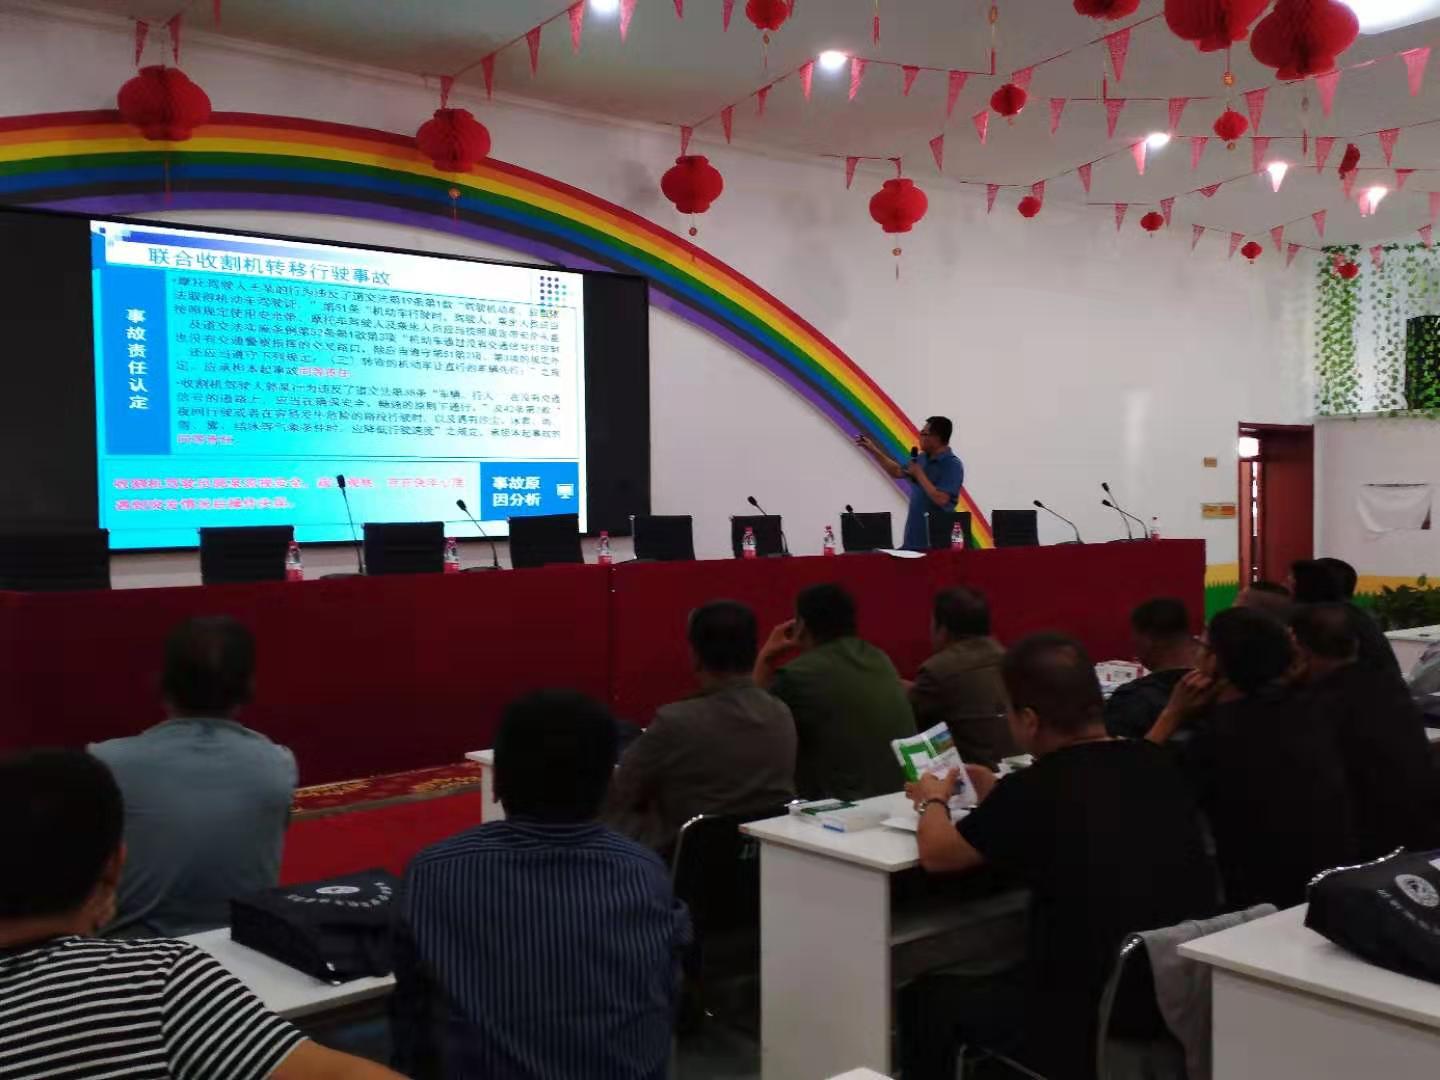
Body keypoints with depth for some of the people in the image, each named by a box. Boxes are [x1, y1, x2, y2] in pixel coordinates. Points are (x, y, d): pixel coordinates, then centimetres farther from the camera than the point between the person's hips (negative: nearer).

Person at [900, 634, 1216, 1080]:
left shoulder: (1036, 789, -20)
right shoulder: (1156, 766, -2)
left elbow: (936, 854, -3)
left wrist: (934, 800, 17)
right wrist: (1001, 798, 25)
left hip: (1092, 1029, -7)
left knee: (926, 998, 16)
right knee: (1000, 976, 30)